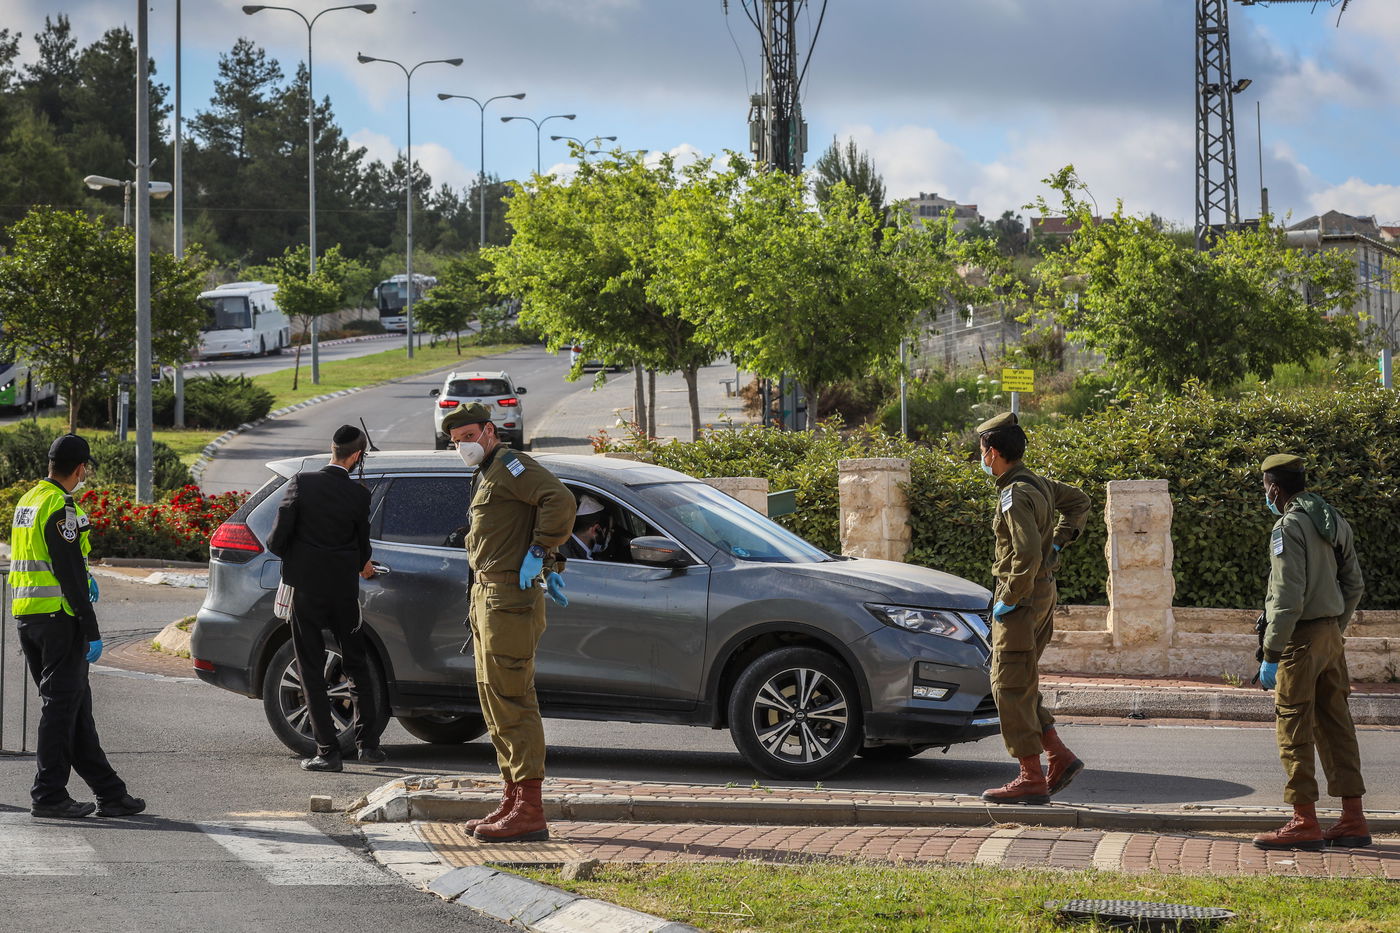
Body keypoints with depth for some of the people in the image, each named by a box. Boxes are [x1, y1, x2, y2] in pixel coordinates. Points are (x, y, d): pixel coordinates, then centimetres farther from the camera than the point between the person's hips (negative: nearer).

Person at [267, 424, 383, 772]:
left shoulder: (301, 483, -12)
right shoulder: (358, 494, -7)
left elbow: (278, 540, -12)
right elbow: (362, 545, 4)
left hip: (306, 587, -2)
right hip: (344, 589, 2)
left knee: (311, 669, 4)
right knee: (356, 664, 18)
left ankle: (328, 750, 1)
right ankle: (368, 742, 19)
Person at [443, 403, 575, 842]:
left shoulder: (509, 465, -10)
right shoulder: (486, 475, 22)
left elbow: (560, 500, -24)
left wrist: (539, 553, -19)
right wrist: (549, 565, 17)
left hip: (508, 599, -11)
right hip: (488, 597, 11)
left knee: (511, 701, -13)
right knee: (495, 700, 15)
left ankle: (529, 812, -15)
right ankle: (514, 802, 20)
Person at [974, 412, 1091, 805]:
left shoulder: (1016, 496, -20)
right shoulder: (1039, 485, 10)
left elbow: (1027, 555, -29)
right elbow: (1079, 501, 29)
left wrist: (1009, 600, -19)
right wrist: (1057, 542, 21)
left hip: (1022, 599, -10)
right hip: (1043, 594, 10)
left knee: (1012, 688, -4)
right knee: (1017, 686, 16)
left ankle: (1031, 779, -2)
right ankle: (1060, 757, 13)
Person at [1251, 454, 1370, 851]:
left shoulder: (1290, 526, -15)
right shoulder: (1335, 522, 12)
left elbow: (1288, 597, -20)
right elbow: (1354, 586, 16)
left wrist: (1271, 654, -17)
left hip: (1300, 638, -8)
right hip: (1331, 634, 8)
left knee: (1294, 729, -3)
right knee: (1335, 725, 11)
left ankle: (1305, 823, -1)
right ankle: (1353, 820, 12)